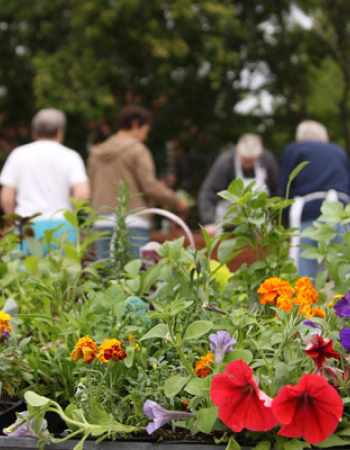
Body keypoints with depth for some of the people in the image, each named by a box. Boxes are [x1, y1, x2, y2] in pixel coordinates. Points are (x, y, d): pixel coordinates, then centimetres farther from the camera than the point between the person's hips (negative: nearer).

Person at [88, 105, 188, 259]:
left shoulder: (97, 153, 14)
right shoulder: (137, 150, -4)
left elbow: (93, 190, 16)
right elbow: (151, 187, -11)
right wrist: (176, 202, 2)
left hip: (103, 223, 6)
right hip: (133, 224, -6)